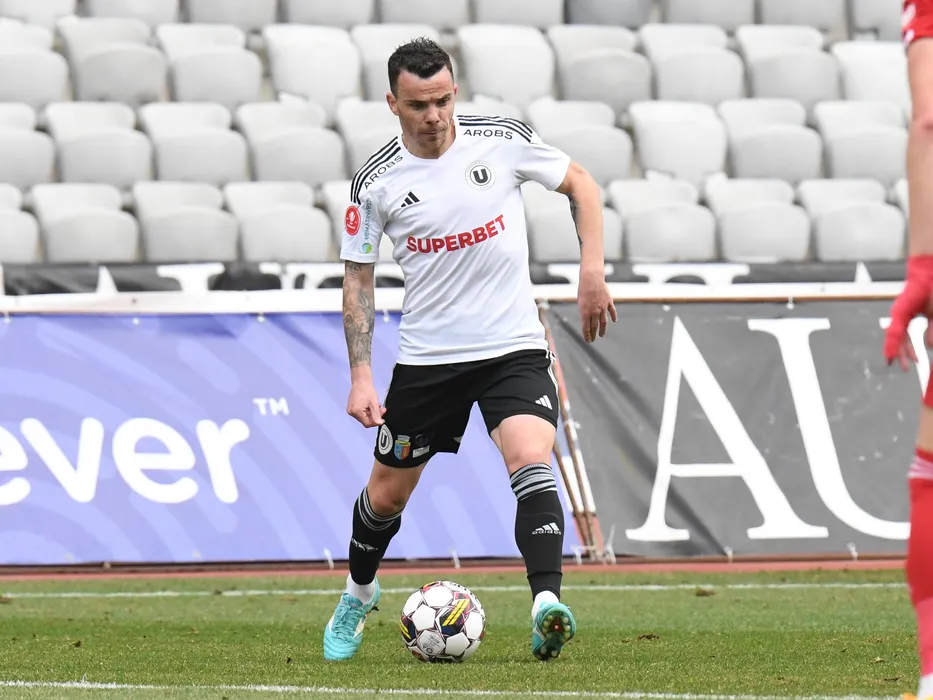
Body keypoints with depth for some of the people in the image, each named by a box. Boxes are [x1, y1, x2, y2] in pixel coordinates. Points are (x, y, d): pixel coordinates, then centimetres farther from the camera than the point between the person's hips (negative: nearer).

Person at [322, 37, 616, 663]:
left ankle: (547, 609, -35)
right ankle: (359, 594, 41)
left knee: (531, 460, -26)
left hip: (514, 347, -1)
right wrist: (361, 376, -6)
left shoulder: (503, 140, -7)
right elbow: (358, 280, 2)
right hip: (427, 358, 1)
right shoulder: (376, 182, -6)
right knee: (388, 493, 12)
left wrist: (593, 272, -2)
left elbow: (581, 184, 8)